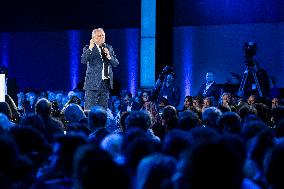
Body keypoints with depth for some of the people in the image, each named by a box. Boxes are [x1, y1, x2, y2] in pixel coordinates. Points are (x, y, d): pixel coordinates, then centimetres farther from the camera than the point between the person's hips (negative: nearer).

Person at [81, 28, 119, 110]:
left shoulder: (109, 48, 13)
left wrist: (109, 56, -11)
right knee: (89, 108, -6)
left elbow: (116, 64, 8)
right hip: (94, 82, -4)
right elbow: (83, 61, -18)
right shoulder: (88, 49, -1)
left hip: (106, 83, 4)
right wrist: (90, 48, -27)